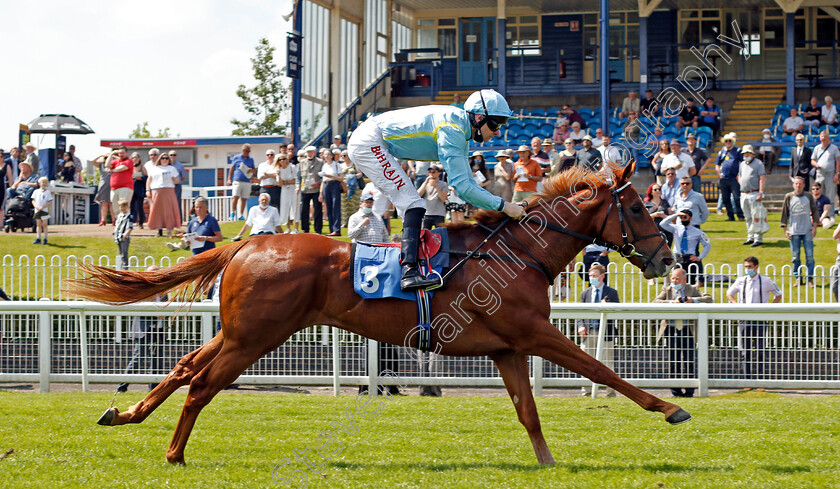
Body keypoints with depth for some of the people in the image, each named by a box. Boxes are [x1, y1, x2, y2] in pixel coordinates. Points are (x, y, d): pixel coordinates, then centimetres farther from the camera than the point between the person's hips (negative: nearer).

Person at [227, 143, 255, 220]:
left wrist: (251, 170, -3)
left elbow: (253, 169, 22)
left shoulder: (251, 159, 15)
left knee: (244, 199, 0)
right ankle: (233, 212, 2)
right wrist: (229, 179, 2)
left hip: (247, 182, 3)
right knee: (236, 197, -13)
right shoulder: (236, 158, 8)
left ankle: (241, 215, 6)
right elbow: (231, 168, 10)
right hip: (237, 181, -3)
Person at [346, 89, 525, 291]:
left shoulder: (459, 130, 10)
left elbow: (468, 183, 16)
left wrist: (500, 205, 6)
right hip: (368, 143, -11)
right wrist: (503, 206, -22)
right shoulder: (451, 130, -21)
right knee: (413, 204, -17)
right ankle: (409, 273, -26)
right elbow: (461, 187, -25)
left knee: (409, 205, 15)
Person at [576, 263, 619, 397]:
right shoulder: (585, 293, 14)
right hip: (588, 333, 3)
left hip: (605, 332, -3)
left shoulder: (611, 293, 5)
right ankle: (585, 390, 9)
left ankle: (610, 391, 6)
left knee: (607, 363, 0)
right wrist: (580, 326, -4)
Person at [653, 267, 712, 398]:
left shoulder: (692, 290, 7)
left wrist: (693, 300, -18)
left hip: (687, 330, -1)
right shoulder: (667, 290, 9)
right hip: (672, 331, 1)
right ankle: (676, 391, 11)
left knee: (689, 361, -2)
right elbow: (655, 302, -5)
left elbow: (709, 299, -3)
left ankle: (689, 391, 4)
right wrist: (671, 302, -18)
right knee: (673, 362, 4)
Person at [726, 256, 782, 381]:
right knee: (744, 351, 0)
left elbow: (778, 296, 13)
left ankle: (759, 379, 0)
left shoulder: (766, 281, 2)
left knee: (759, 351, -3)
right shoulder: (740, 281, 8)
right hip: (744, 318, 2)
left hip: (760, 319, -2)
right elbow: (729, 294, 22)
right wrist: (736, 304, 3)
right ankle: (748, 379, 5)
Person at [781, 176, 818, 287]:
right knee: (795, 256, 1)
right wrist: (785, 229, 1)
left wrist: (814, 226, 3)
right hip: (794, 231, 0)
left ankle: (810, 278, 3)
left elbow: (814, 211, 11)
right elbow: (784, 214, 6)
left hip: (807, 231, 0)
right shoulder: (789, 197, 3)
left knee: (809, 255, -3)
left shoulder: (808, 196, 5)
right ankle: (798, 277, 11)